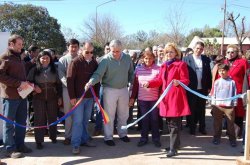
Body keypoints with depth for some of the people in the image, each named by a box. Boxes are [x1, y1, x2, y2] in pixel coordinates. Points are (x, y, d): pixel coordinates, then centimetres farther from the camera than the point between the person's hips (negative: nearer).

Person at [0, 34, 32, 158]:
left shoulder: (18, 57, 18)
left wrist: (26, 83, 5)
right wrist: (18, 83, -20)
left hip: (22, 95, 8)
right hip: (10, 96, -8)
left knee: (21, 122, 11)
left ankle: (20, 144, 21)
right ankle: (10, 149, 8)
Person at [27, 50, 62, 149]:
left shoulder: (54, 70, 5)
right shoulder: (34, 70, -1)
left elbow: (59, 84, 8)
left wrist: (59, 97, 4)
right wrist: (34, 86, -14)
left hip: (52, 97, 2)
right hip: (38, 98, -2)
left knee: (52, 117, 11)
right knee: (39, 118, 0)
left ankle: (53, 136, 29)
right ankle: (39, 141, 7)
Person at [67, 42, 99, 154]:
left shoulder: (94, 63, 7)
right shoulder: (75, 62, -9)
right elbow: (70, 80, -11)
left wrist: (96, 94, 8)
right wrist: (72, 96, -13)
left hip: (90, 97, 5)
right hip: (78, 96, -5)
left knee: (86, 120, 13)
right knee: (78, 120, -4)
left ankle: (85, 139, 24)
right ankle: (75, 144, 2)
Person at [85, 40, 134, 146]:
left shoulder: (127, 58, -1)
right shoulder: (106, 60, -16)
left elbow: (131, 73, 11)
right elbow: (98, 74, -23)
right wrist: (90, 82, -39)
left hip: (124, 89, 5)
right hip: (110, 90, -4)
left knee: (123, 114, 16)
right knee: (109, 115, 4)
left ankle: (122, 133, 34)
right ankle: (108, 137, 17)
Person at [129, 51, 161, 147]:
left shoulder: (158, 69, -5)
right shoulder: (138, 69, 4)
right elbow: (135, 85, 7)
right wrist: (132, 97, 6)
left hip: (154, 99, -2)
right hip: (142, 99, 2)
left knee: (154, 119, 9)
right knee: (144, 119, 10)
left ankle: (156, 138, 21)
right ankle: (144, 138, 21)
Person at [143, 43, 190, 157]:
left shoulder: (181, 64, -6)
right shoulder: (164, 66, 15)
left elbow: (186, 81, -11)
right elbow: (159, 80, 15)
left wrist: (178, 82, -31)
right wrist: (149, 83, 0)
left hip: (176, 97, -7)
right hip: (166, 97, 7)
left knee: (174, 124, -5)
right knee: (170, 123, 15)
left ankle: (173, 148, 0)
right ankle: (176, 143, 30)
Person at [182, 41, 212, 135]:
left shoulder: (206, 59, 5)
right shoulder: (186, 59, -3)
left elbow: (209, 74, 6)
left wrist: (209, 87, 3)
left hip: (203, 89, 3)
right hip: (191, 89, -2)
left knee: (202, 109, 13)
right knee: (192, 109, 8)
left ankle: (202, 127, 25)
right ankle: (192, 127, 19)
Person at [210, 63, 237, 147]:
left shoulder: (232, 82, -2)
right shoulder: (217, 82, 3)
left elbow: (235, 94, 2)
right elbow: (213, 94, 5)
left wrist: (234, 104, 1)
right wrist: (213, 104, 3)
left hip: (229, 106, -2)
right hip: (217, 106, 2)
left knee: (230, 123, 4)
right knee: (217, 123, 10)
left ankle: (232, 139, 15)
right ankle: (217, 137, 23)